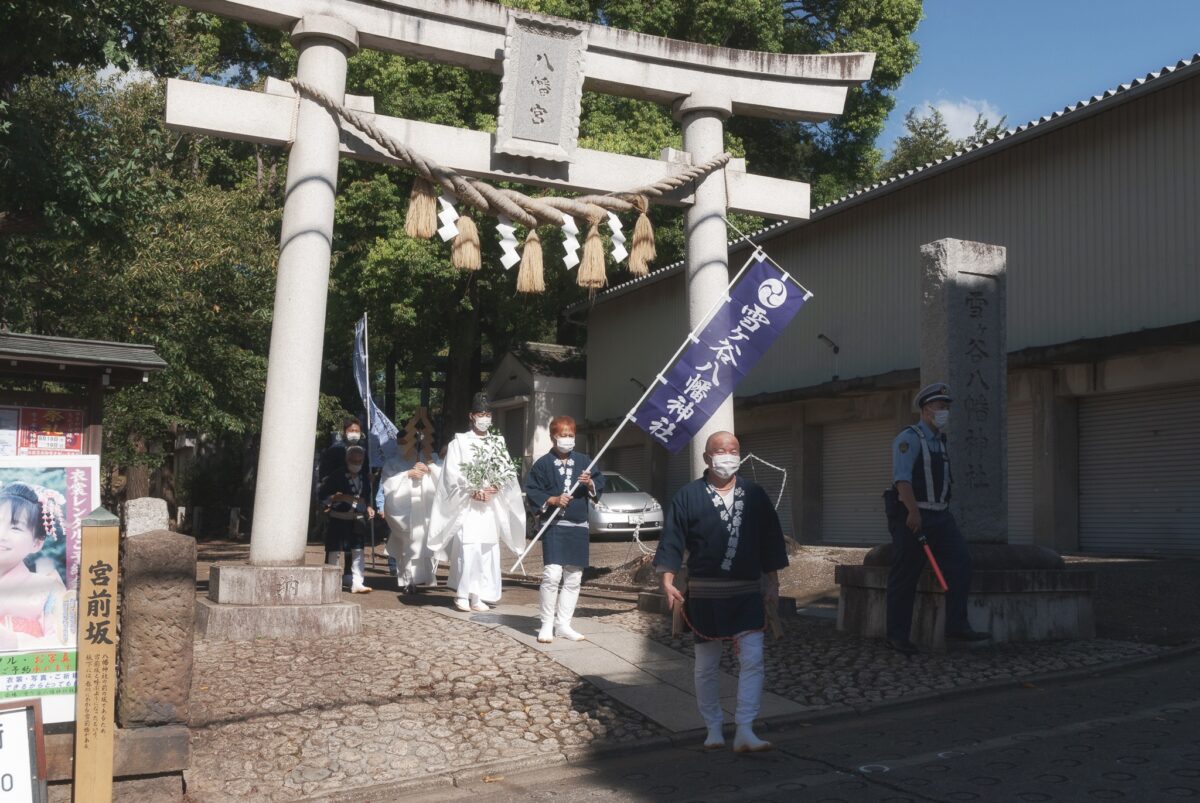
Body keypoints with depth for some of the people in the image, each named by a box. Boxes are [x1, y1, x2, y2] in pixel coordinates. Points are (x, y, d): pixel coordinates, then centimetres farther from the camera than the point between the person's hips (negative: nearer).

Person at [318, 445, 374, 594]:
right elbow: (322, 494, -6)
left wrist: (368, 507, 5)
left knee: (358, 552, 1)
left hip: (357, 520, 5)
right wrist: (339, 497, -19)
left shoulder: (364, 477, 10)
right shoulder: (336, 476, -7)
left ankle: (357, 583, 4)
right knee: (334, 552, 1)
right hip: (338, 519, -5)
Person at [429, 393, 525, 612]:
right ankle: (462, 594, -3)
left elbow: (509, 472, 8)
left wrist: (496, 487, -11)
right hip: (467, 505, -4)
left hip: (491, 505, 4)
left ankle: (478, 595, 6)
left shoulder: (498, 443, 13)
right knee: (468, 548, -12)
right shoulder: (459, 442, 1)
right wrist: (474, 492, -15)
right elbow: (452, 475, -5)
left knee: (488, 550, 0)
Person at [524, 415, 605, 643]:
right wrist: (552, 500, -14)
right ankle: (547, 625, -1)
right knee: (552, 574, -14)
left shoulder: (584, 461, 9)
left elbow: (600, 484, 10)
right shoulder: (543, 464, 1)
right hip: (554, 526, -4)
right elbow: (532, 492, 0)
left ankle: (563, 625, 17)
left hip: (578, 526, 4)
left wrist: (589, 483, -11)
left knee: (573, 578, 7)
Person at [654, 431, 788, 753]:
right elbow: (671, 542, -4)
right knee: (707, 667, 9)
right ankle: (714, 729, 23)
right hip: (704, 594, -1)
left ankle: (745, 732, -4)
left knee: (752, 661, -8)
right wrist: (667, 581, -13)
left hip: (747, 593, 1)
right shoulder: (689, 496, -3)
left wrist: (772, 584, 7)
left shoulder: (755, 495, 4)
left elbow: (770, 542, 10)